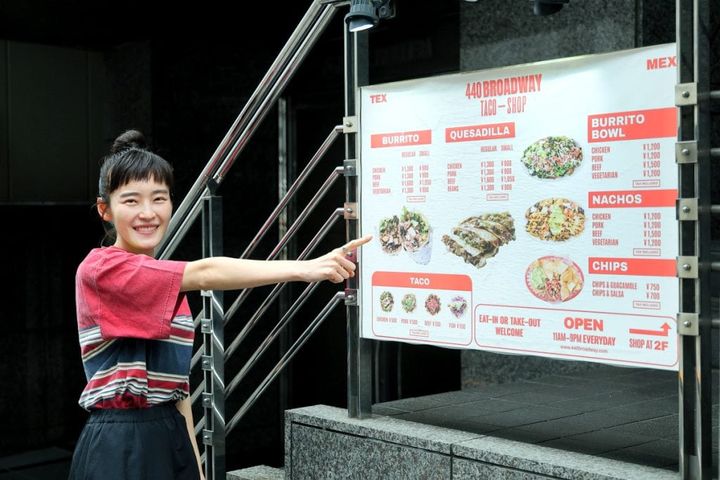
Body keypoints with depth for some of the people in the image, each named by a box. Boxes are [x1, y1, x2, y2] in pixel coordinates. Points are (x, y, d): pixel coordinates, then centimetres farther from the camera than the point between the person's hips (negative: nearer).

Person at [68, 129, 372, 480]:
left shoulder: (170, 286, 13)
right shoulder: (99, 268, -13)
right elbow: (205, 273, -26)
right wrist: (305, 269, -33)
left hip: (171, 442, 7)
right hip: (119, 449, -7)